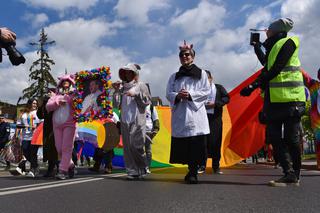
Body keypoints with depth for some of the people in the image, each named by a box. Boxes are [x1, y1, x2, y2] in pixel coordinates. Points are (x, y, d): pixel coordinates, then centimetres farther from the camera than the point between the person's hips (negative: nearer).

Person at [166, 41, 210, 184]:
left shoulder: (201, 73, 12)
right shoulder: (174, 77, 20)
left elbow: (206, 91, 3)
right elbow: (169, 93, 11)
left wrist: (190, 95, -10)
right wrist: (177, 96, -10)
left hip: (195, 112, -2)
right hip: (179, 114, 3)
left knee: (196, 144, -10)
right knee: (182, 145, -1)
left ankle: (193, 172, -5)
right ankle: (191, 170, 11)